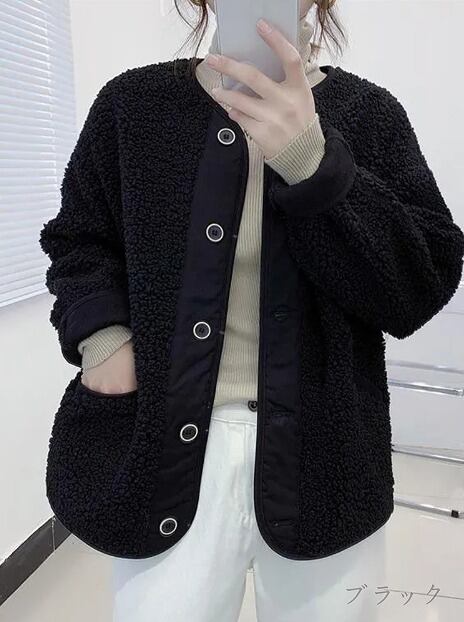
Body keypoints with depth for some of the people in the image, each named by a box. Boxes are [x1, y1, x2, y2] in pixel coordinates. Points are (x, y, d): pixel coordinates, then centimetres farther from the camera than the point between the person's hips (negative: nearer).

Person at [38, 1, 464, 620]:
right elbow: (78, 239, 12)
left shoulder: (367, 113, 0)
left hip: (321, 456, 1)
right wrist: (101, 332, -8)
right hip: (165, 446, 0)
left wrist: (314, 165, -23)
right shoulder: (134, 102, 2)